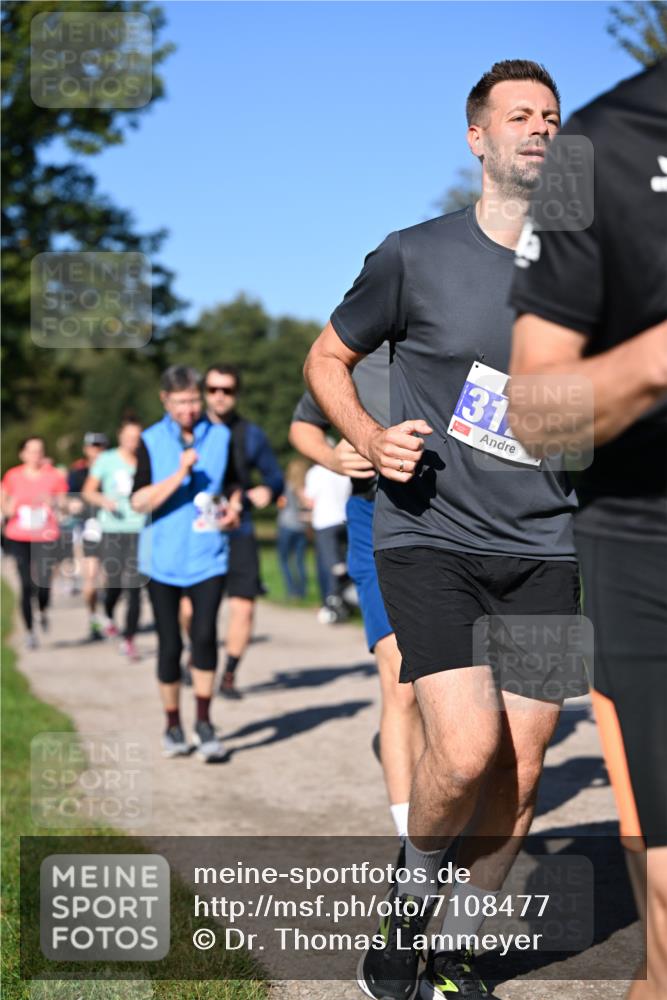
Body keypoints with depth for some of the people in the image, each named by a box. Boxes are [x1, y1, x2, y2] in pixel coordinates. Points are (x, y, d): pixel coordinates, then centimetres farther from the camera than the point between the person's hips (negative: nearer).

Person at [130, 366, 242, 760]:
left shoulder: (221, 436, 6)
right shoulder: (151, 441, -1)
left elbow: (232, 483, 21)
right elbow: (140, 501, -9)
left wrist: (233, 507, 0)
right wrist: (180, 474, -19)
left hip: (208, 554, 1)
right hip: (163, 556, 0)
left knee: (205, 635, -14)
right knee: (170, 643, 4)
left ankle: (204, 723, -1)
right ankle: (173, 726, 20)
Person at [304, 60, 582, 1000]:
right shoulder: (415, 256, -1)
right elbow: (327, 359, 10)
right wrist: (371, 439, -8)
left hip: (545, 551, 4)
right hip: (431, 536, -3)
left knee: (520, 769, 3)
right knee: (466, 749, -19)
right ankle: (407, 913, 12)